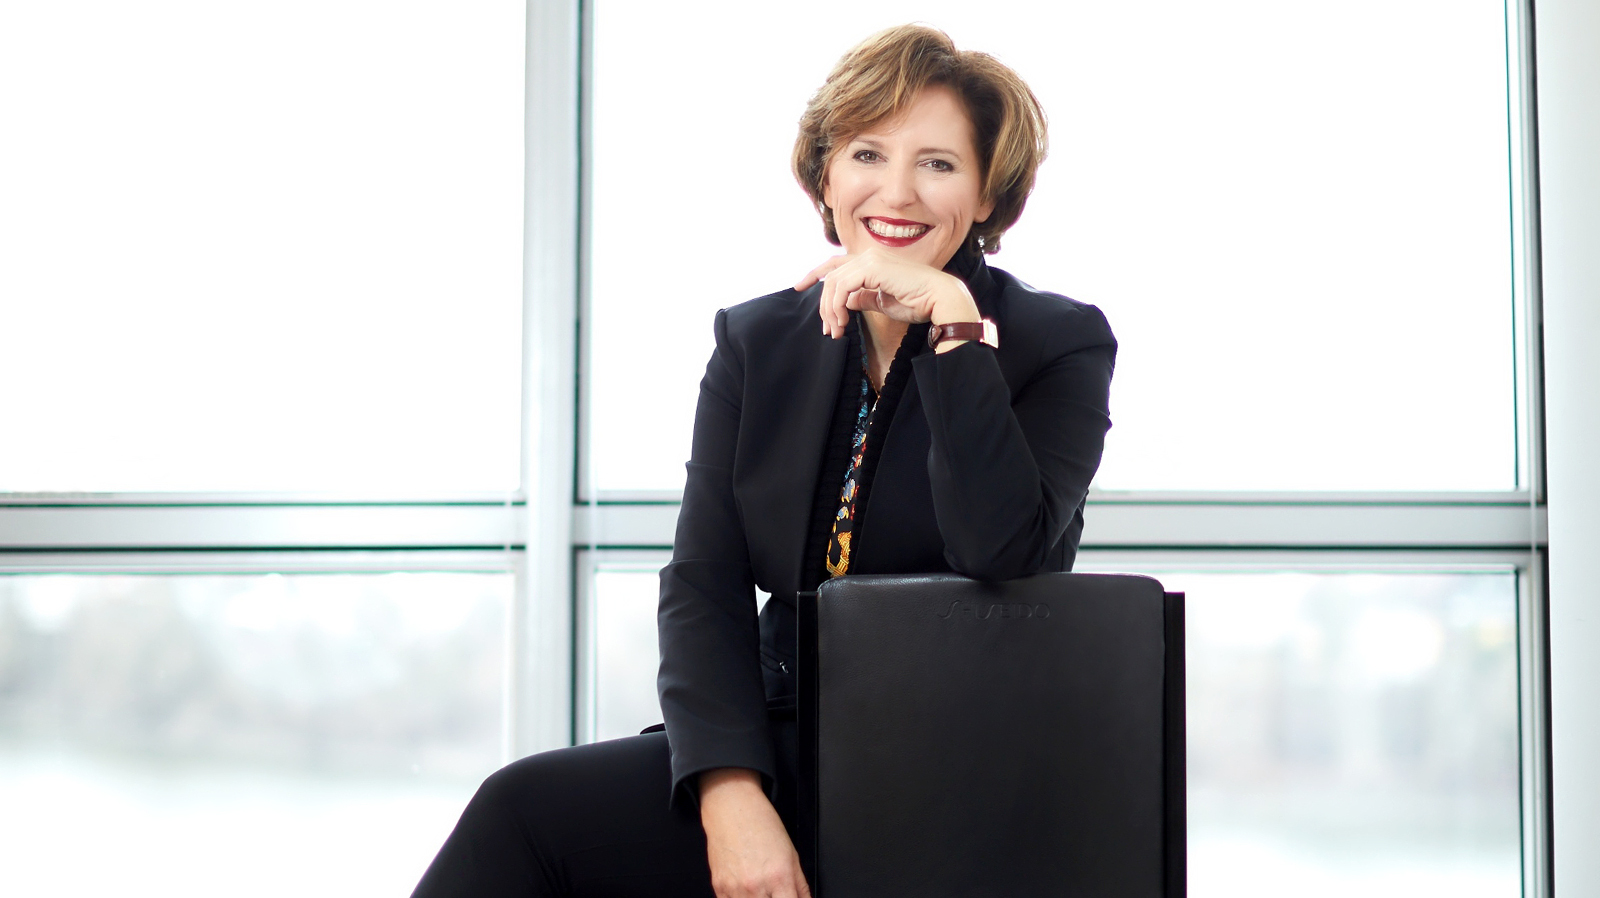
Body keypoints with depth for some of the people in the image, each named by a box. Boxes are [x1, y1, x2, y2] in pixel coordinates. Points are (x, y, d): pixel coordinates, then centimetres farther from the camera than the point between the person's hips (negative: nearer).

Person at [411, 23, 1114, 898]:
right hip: (783, 750, 4)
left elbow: (1002, 552, -21)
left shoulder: (1061, 343, -4)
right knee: (524, 804, -20)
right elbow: (703, 580, -3)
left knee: (529, 809, -19)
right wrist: (730, 790, -19)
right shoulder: (756, 341, 7)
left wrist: (952, 320, -22)